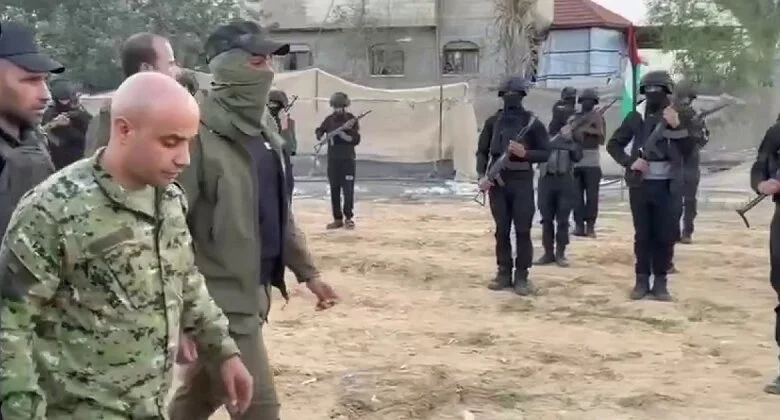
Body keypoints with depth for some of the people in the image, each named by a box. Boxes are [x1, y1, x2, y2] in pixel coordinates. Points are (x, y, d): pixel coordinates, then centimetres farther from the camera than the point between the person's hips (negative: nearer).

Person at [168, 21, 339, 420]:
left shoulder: (263, 133, 10)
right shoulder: (199, 133, -18)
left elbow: (279, 213, 18)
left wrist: (307, 271, 18)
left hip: (252, 291, 8)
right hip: (220, 298, -8)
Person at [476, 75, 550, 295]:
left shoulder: (532, 122, -1)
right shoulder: (493, 122, 7)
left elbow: (545, 153, -1)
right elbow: (482, 151, 9)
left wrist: (524, 153, -17)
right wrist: (482, 175, -5)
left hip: (522, 182, -3)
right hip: (497, 182, 3)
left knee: (522, 231, -2)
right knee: (501, 231, 7)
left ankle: (522, 276, 3)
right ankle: (504, 273, 15)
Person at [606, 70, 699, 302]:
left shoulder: (679, 117, 2)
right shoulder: (636, 117, 4)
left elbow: (689, 150, -6)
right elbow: (613, 144, 9)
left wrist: (677, 126, -19)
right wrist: (629, 162, -7)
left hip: (666, 185, -1)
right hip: (640, 184, 1)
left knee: (665, 236, 1)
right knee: (642, 235, 5)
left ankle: (660, 282, 10)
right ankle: (642, 280, 13)